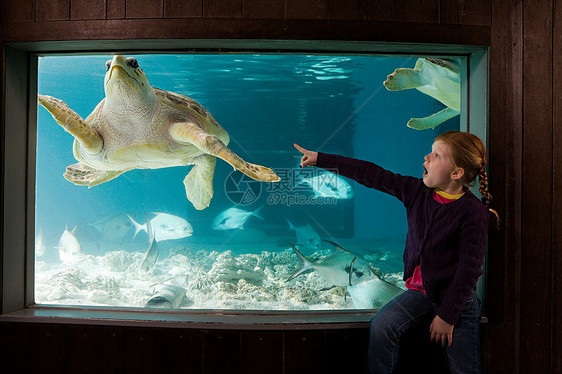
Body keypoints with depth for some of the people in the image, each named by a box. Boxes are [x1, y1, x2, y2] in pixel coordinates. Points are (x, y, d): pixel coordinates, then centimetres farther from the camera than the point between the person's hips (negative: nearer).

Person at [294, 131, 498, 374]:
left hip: (457, 297, -4)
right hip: (419, 290, 4)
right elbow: (372, 176, -2)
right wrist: (320, 159, -1)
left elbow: (469, 267, -15)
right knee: (381, 326, -18)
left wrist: (447, 316, -16)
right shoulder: (417, 191, -1)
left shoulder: (474, 211, -15)